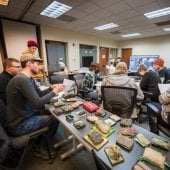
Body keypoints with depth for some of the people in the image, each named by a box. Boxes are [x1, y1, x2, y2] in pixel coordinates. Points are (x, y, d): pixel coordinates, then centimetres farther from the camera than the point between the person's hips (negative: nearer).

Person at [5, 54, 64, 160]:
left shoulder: (28, 78, 5)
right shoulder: (22, 79, -26)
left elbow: (39, 95, 9)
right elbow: (38, 103, -31)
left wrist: (52, 88, -4)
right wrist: (54, 91, -20)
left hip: (25, 116, 9)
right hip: (19, 125, -9)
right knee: (55, 119, -3)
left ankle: (41, 144, 26)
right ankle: (40, 148, 21)